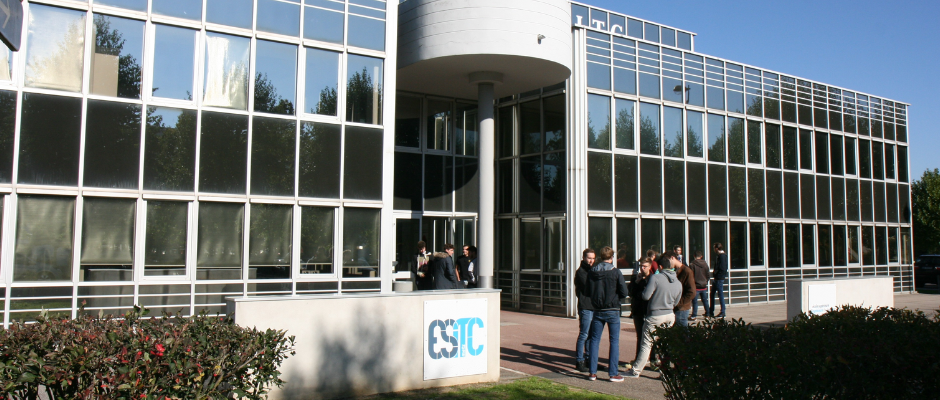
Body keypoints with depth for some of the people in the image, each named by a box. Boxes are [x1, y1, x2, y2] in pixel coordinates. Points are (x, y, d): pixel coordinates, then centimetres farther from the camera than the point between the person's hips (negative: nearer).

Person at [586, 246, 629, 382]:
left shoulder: (592, 272, 0)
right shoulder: (615, 272, -10)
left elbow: (588, 292, 6)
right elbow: (624, 292, -11)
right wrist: (616, 298, 8)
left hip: (597, 310, 3)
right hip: (613, 311, -3)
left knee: (595, 340, 10)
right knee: (614, 341, 4)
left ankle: (592, 372, 11)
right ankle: (613, 373, 5)